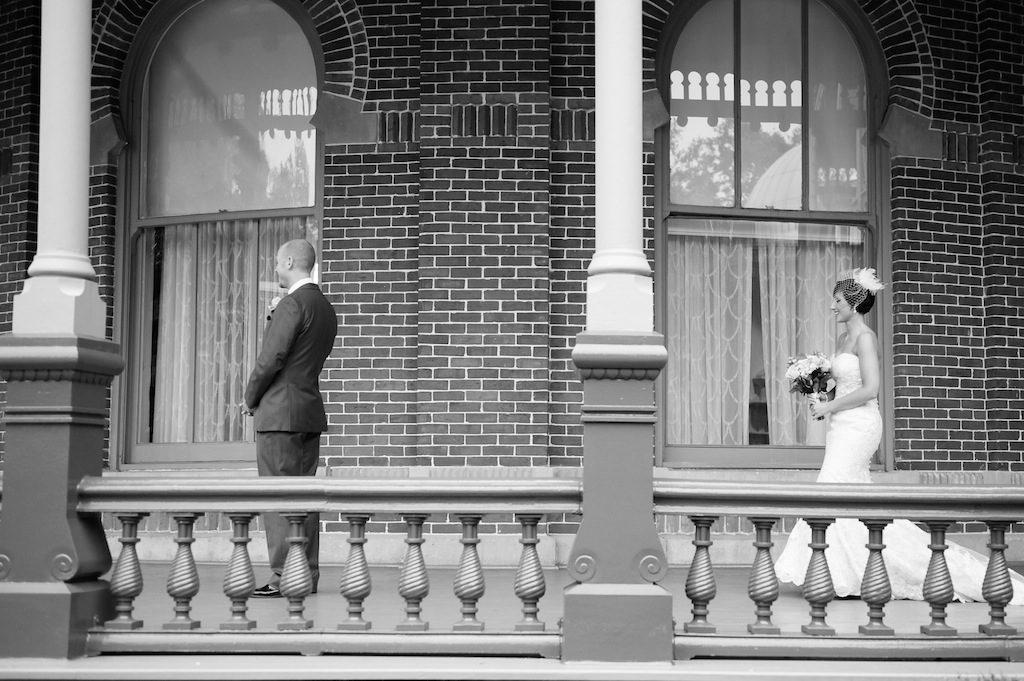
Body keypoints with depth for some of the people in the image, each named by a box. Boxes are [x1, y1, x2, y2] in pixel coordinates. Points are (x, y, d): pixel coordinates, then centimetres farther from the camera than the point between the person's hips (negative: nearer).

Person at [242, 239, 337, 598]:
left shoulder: (293, 304, -13)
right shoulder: (326, 309, 16)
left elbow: (271, 359, -16)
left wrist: (250, 399, -2)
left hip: (280, 412, -9)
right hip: (310, 411, 9)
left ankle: (284, 578, -7)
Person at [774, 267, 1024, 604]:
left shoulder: (865, 337, -11)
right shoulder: (843, 338, 17)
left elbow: (869, 389, -19)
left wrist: (828, 407, -14)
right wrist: (821, 398, 6)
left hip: (858, 425, -10)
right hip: (843, 426, 10)